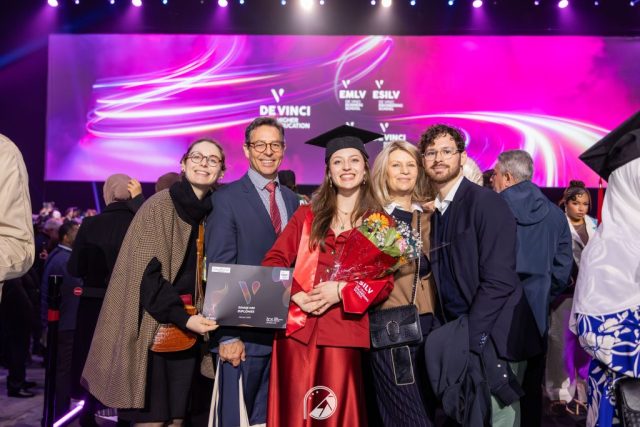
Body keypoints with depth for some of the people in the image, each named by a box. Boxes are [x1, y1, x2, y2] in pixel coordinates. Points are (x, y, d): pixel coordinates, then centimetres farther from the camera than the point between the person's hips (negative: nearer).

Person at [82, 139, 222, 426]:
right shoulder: (159, 206, -8)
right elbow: (145, 271, -14)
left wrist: (200, 314, 3)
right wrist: (182, 316, -20)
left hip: (187, 326, 6)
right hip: (154, 325, -5)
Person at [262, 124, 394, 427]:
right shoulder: (307, 215, 10)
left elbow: (384, 281, -1)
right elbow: (274, 260, 5)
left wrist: (342, 291, -16)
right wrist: (296, 295, -13)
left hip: (343, 332, -1)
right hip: (297, 328, 2)